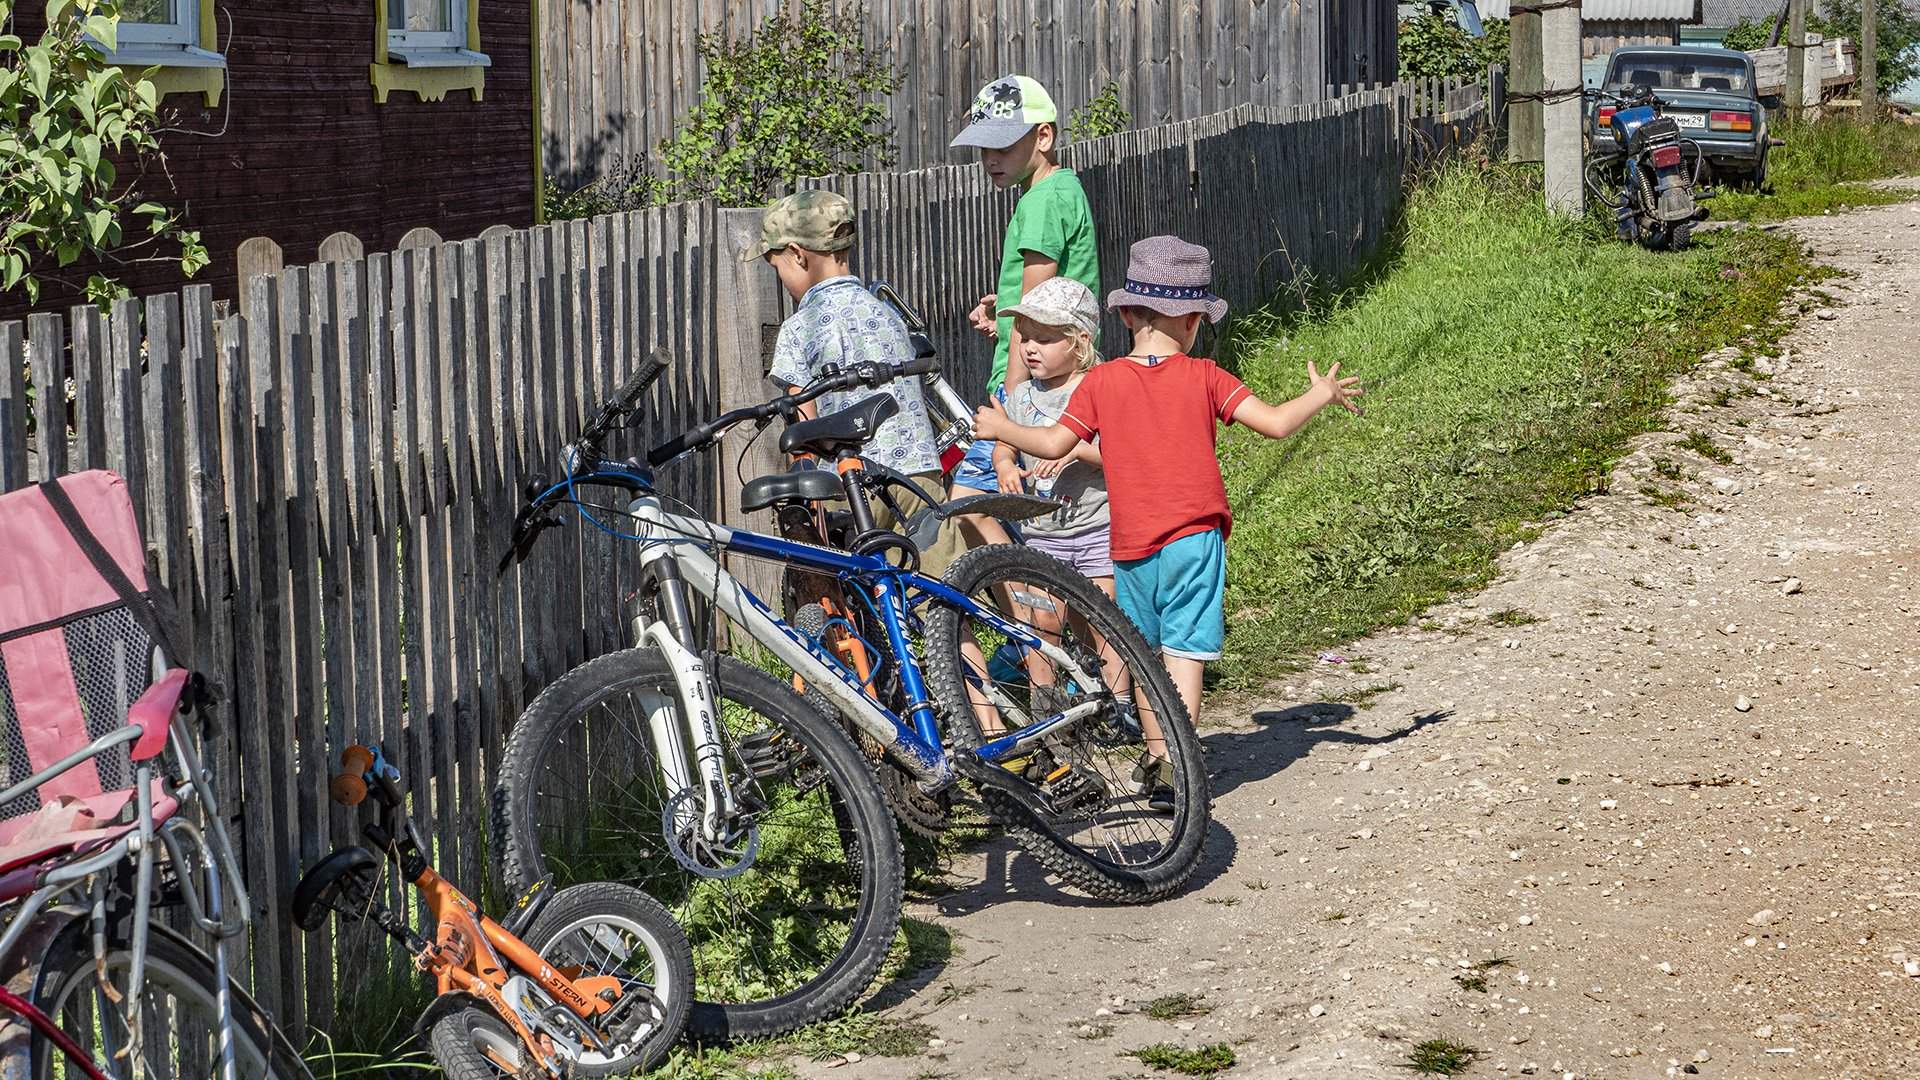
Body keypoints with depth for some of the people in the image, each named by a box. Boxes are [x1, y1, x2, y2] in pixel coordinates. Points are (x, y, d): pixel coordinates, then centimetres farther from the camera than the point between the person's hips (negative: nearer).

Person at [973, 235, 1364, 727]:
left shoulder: (1101, 381, 1)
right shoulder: (1204, 378, -1)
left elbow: (1055, 443, 1)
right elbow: (1276, 423, -5)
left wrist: (1000, 428, 19)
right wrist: (1322, 394, 13)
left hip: (1133, 545, 2)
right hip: (1194, 538, -2)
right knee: (1185, 653, -5)